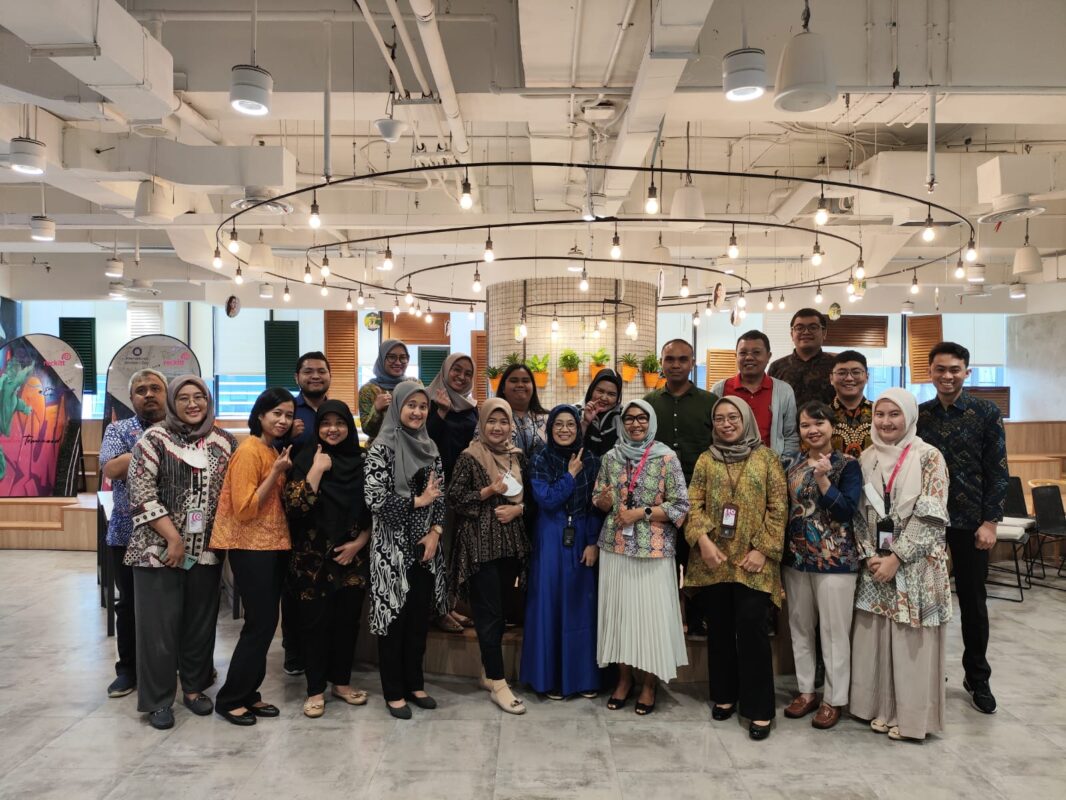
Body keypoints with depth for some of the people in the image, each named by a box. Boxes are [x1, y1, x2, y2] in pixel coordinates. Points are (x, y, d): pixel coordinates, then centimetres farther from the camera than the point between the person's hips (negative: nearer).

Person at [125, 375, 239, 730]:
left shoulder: (225, 442, 6)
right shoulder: (153, 439, -5)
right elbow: (141, 494, -11)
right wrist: (173, 538, -14)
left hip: (206, 550, 3)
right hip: (159, 549, -3)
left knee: (201, 621, 12)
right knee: (159, 624, 3)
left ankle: (194, 687, 28)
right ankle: (158, 700, 16)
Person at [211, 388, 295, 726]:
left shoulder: (274, 452, 12)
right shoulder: (249, 451, -14)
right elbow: (245, 509, -20)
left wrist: (281, 470, 5)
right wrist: (276, 472, -21)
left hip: (273, 545, 9)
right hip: (250, 547, -8)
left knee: (266, 623, 11)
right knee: (260, 623, -4)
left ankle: (248, 694, 22)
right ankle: (229, 699, 10)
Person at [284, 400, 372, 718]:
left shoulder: (361, 461, 4)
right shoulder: (306, 459, -3)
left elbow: (374, 509, 7)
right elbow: (295, 506, -15)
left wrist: (359, 542, -4)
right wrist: (317, 469, -18)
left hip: (351, 557, 3)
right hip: (313, 558, -2)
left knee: (347, 620, 9)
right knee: (315, 622, 2)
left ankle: (342, 681, 26)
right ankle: (316, 689, 16)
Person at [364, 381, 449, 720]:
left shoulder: (430, 447, 8)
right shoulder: (382, 448, -10)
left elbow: (440, 497, 9)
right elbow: (374, 500, -17)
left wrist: (435, 532, -4)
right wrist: (417, 501, -16)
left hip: (425, 546, 5)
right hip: (393, 548, -5)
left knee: (419, 618, 12)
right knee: (394, 619, 4)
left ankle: (414, 683, 27)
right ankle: (394, 692, 17)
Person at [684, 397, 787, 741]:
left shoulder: (766, 458, 3)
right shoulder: (706, 460, 9)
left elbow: (778, 507, -1)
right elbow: (694, 503, 2)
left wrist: (763, 549, -9)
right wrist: (703, 539, -13)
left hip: (752, 562, -3)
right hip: (713, 560, 3)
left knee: (751, 629, -7)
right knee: (719, 629, 11)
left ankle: (760, 708, 3)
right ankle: (724, 695, 25)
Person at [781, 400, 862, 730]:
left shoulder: (847, 465, -6)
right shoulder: (793, 468, 9)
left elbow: (847, 511, -16)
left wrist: (822, 479, -24)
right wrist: (782, 555, 11)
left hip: (834, 560, -5)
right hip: (796, 558, 5)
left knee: (834, 631, 3)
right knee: (800, 628, 13)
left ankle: (834, 699, 17)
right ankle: (806, 691, 28)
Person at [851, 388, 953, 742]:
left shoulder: (929, 457, -7)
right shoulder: (867, 459, 7)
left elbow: (931, 517, -12)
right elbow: (859, 513, 7)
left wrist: (896, 558, -15)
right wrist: (870, 556, -6)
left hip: (915, 565, -4)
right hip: (875, 564, 4)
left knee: (911, 639, 2)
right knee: (876, 636, 9)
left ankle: (911, 715, 16)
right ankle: (882, 707, 23)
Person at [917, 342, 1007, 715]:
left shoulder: (987, 413, -2)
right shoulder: (918, 415, 3)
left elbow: (998, 471, -3)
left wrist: (990, 521, -9)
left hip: (970, 523, -1)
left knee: (973, 600, 9)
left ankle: (977, 678, 26)